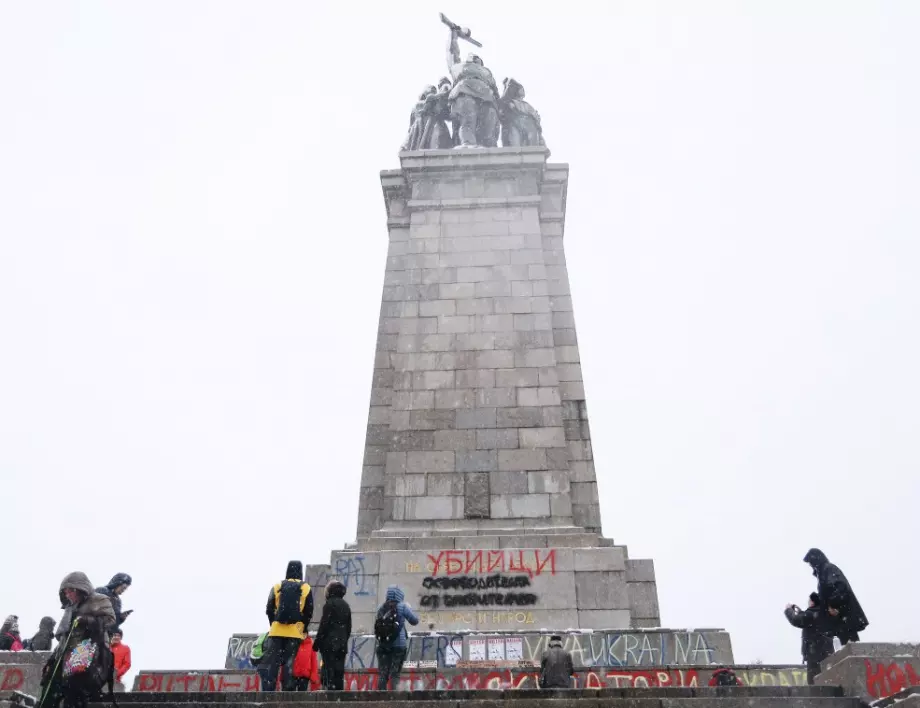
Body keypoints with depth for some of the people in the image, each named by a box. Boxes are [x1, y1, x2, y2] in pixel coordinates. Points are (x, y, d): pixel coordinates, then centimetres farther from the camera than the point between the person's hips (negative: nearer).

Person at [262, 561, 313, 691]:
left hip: (277, 630, 1)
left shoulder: (277, 586, 8)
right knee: (289, 661, 2)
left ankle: (268, 689, -2)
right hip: (295, 631, -1)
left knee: (272, 661, 4)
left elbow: (269, 608, 7)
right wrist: (304, 629, 14)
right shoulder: (306, 588, 5)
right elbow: (309, 612, 3)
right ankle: (287, 688, -2)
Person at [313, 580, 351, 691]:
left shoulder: (330, 604, -5)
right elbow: (349, 628, 20)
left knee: (329, 670, -9)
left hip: (329, 644, -7)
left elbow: (324, 625, -10)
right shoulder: (346, 606, 17)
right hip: (342, 644, 7)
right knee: (339, 670, 9)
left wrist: (317, 642, -7)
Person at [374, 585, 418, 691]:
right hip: (398, 645, -3)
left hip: (382, 644, 3)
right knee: (395, 674, 3)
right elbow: (414, 621, 4)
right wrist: (409, 608, 18)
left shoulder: (381, 608, 5)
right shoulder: (402, 606, -5)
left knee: (382, 673, 8)